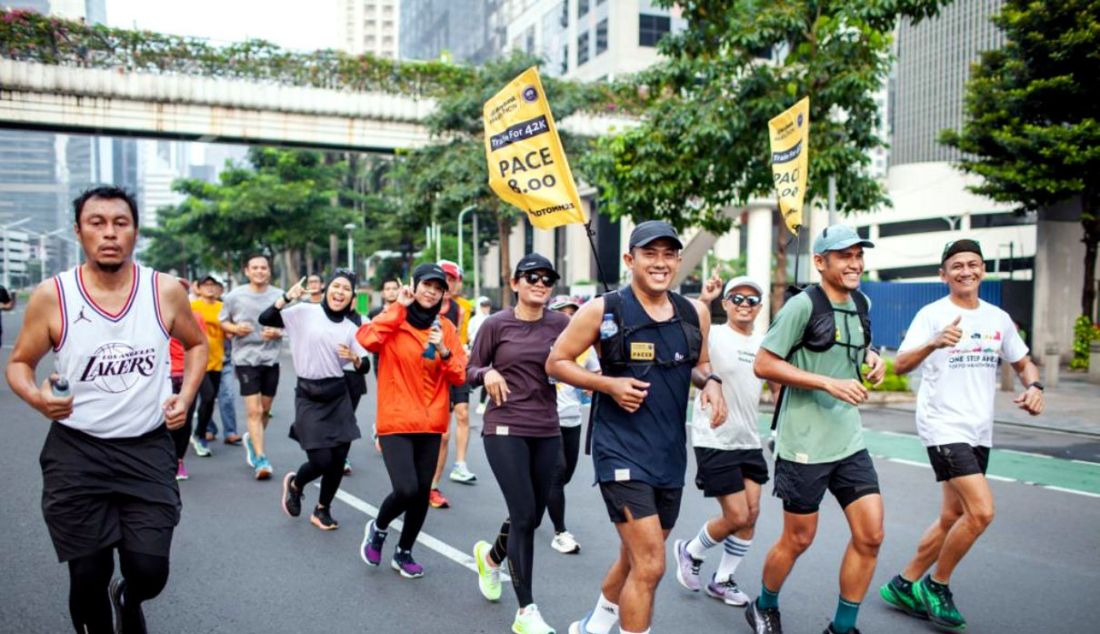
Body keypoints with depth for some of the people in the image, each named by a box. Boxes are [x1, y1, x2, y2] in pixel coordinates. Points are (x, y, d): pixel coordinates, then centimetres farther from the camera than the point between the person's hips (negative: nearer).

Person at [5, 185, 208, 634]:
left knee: (150, 572, -1)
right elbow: (19, 363, 4)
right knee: (88, 577, 5)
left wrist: (185, 396, -2)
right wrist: (36, 396, -18)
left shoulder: (165, 291, -5)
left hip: (148, 450, 1)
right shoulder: (51, 296, -9)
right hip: (76, 453, -1)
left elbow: (197, 344, 13)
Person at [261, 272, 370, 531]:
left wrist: (354, 357, -14)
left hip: (338, 396, 3)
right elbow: (264, 319, -7)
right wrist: (287, 297, -17)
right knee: (322, 461, -8)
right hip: (309, 397, -3)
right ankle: (295, 483, 28)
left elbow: (365, 367, 6)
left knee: (339, 459, 2)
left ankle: (322, 510, 27)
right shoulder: (304, 312, -2)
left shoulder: (351, 328, 6)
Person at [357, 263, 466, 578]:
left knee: (422, 493, 8)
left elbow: (459, 377, 3)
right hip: (396, 421, -4)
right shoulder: (392, 320, -3)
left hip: (431, 423, 4)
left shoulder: (446, 327, 6)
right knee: (406, 490, -15)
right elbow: (367, 340, -25)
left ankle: (404, 552, 30)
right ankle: (378, 528, 17)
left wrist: (444, 351, -15)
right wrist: (398, 308, -17)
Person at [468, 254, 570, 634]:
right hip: (505, 429, -3)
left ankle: (491, 556, 46)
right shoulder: (497, 324, -4)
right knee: (523, 515, -7)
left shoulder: (560, 324, 2)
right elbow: (469, 372, 3)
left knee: (532, 517, 12)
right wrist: (488, 373, -16)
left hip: (547, 432, 4)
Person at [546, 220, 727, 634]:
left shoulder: (695, 314, 4)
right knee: (650, 565, -13)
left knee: (636, 559, 21)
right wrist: (608, 384, -17)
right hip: (622, 450, -6)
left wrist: (710, 382, -4)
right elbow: (556, 363, -2)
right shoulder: (602, 311, -8)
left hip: (671, 453, 6)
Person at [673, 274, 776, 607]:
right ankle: (690, 551, 23)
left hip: (749, 442, 7)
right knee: (737, 517, -5)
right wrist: (703, 301, -44)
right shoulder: (713, 336, -12)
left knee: (751, 514, 6)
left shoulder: (763, 345, 7)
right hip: (715, 441, -6)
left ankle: (722, 580, 25)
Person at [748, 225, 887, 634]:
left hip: (849, 441, 7)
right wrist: (829, 383, -21)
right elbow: (763, 365, -16)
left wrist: (871, 358, 4)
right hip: (804, 444, -7)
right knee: (799, 539, 6)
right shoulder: (802, 305, -14)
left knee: (870, 535, 3)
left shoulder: (859, 304, 9)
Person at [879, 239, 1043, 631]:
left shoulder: (998, 318, 10)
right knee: (981, 511, -17)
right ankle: (935, 585, 4)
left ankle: (904, 585, 25)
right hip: (943, 426, -7)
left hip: (979, 432, 7)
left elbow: (1023, 364, 20)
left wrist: (1034, 387, -2)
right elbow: (900, 366, -18)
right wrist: (934, 343, -36)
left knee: (953, 517, 11)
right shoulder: (932, 314, -8)